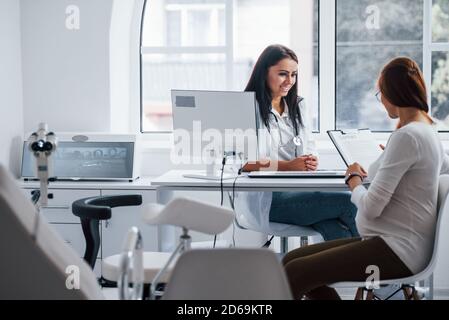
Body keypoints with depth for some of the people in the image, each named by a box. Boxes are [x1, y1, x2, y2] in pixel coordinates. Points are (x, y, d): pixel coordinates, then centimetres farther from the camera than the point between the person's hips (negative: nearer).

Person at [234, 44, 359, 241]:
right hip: (265, 198, -6)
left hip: (298, 191, 6)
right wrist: (287, 165, -18)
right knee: (347, 202, -23)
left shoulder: (297, 106, 23)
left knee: (336, 231, -27)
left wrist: (311, 161, -4)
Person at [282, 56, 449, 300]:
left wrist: (354, 180, 0)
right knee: (291, 259, 6)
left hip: (396, 252, -10)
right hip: (398, 242, 10)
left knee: (293, 274, -19)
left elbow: (371, 207, -20)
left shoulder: (406, 136, -18)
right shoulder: (427, 130, 11)